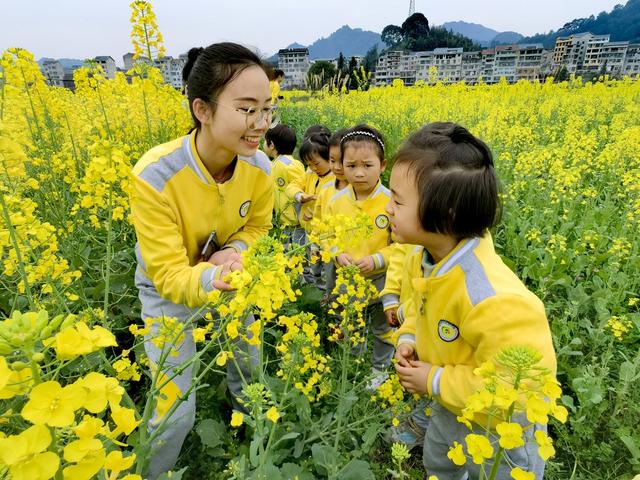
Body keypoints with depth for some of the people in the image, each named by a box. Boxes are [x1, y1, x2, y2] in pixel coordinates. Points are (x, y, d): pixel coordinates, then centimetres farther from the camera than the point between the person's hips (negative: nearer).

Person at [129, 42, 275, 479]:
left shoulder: (259, 167, -22)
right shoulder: (155, 176, -35)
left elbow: (257, 227, -2)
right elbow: (169, 275, -29)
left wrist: (234, 252, -23)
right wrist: (211, 278, -50)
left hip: (228, 275, 4)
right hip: (170, 289, -4)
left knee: (250, 367, 22)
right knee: (176, 410, -1)